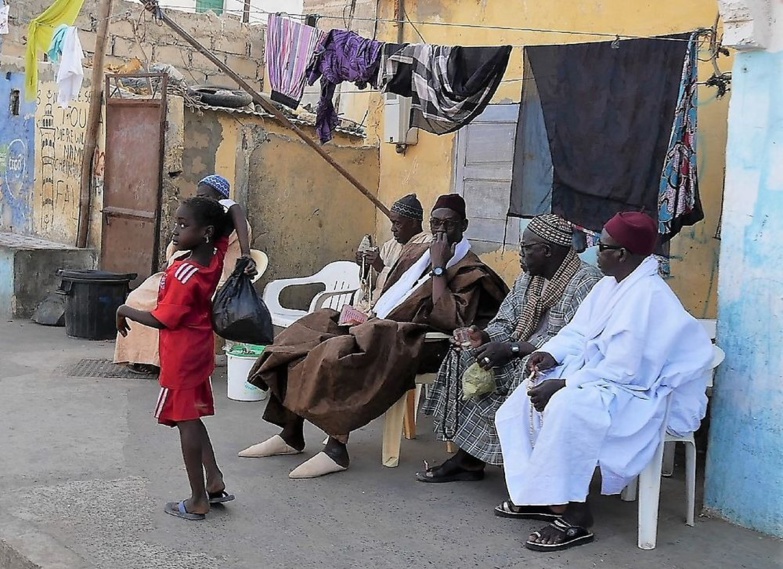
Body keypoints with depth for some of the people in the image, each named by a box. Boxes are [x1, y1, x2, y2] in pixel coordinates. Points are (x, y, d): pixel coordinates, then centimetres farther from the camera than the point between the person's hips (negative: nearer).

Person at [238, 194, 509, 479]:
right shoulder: (415, 253, 20)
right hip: (377, 328, 9)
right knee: (301, 340, -7)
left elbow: (449, 321, -20)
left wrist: (437, 268, -17)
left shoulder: (470, 272, -3)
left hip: (413, 345, -8)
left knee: (341, 354, -34)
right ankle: (291, 435, -4)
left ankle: (337, 450, -29)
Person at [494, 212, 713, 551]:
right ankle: (538, 494, 3)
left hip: (640, 392, -11)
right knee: (530, 396, 3)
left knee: (568, 404, -35)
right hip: (600, 378, 11)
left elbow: (622, 371, -28)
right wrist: (553, 354, -7)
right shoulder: (611, 285, 8)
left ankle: (573, 516, -26)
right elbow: (579, 331, 14)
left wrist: (562, 384, -25)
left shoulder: (647, 297, -24)